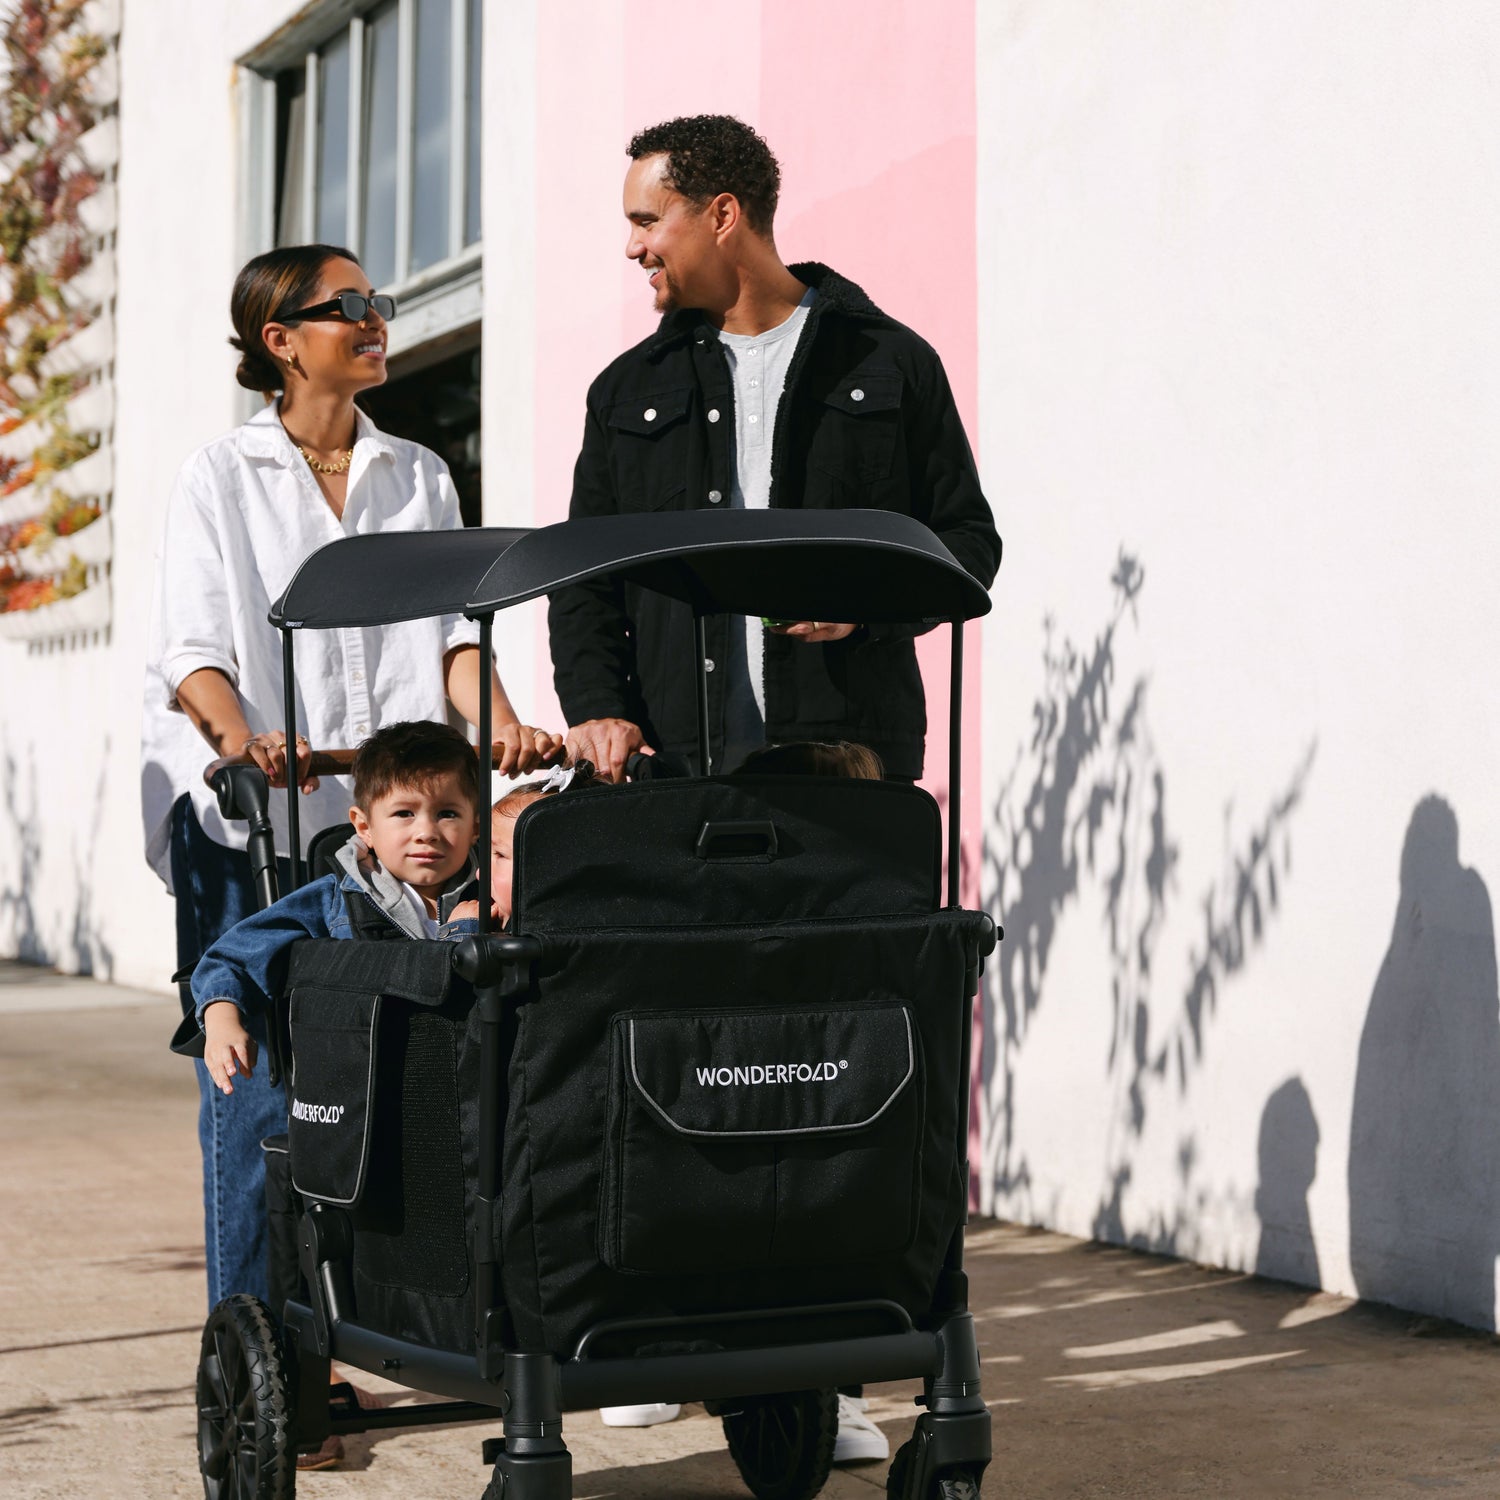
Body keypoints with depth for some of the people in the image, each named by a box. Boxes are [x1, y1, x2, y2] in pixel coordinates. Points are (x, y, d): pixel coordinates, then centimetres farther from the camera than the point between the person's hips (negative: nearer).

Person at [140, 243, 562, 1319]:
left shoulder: (419, 478, 17)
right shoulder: (221, 478, 6)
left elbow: (449, 631, 10)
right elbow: (192, 647, -4)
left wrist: (504, 725, -11)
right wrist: (242, 739, -25)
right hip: (253, 826, -3)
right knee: (259, 1084, -4)